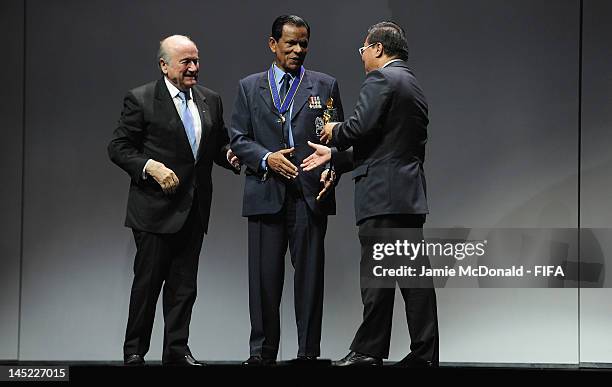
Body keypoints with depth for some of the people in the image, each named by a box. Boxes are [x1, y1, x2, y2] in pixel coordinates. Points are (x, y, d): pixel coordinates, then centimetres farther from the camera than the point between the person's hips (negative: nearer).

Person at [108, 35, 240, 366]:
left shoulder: (210, 101, 11)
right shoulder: (141, 100, -6)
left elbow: (219, 145, 17)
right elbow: (118, 148, -6)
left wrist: (231, 155, -6)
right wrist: (150, 167, -20)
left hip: (194, 210, 5)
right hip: (155, 210, -5)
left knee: (184, 284, 9)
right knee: (148, 282, 0)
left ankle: (177, 350, 16)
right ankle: (134, 351, 11)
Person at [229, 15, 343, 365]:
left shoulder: (325, 86, 11)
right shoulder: (250, 87, 12)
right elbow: (238, 138, 7)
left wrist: (331, 168, -10)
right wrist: (267, 158, -10)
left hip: (311, 193, 0)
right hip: (266, 193, 0)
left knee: (310, 274, 0)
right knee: (265, 276, 2)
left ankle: (308, 351, 5)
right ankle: (262, 351, 8)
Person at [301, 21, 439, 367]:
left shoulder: (381, 78, -6)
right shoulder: (414, 87, 23)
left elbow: (363, 127, -18)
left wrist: (335, 131, 3)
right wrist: (334, 154, 28)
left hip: (383, 194, -9)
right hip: (411, 195, 9)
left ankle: (369, 352, -3)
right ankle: (424, 354, 5)